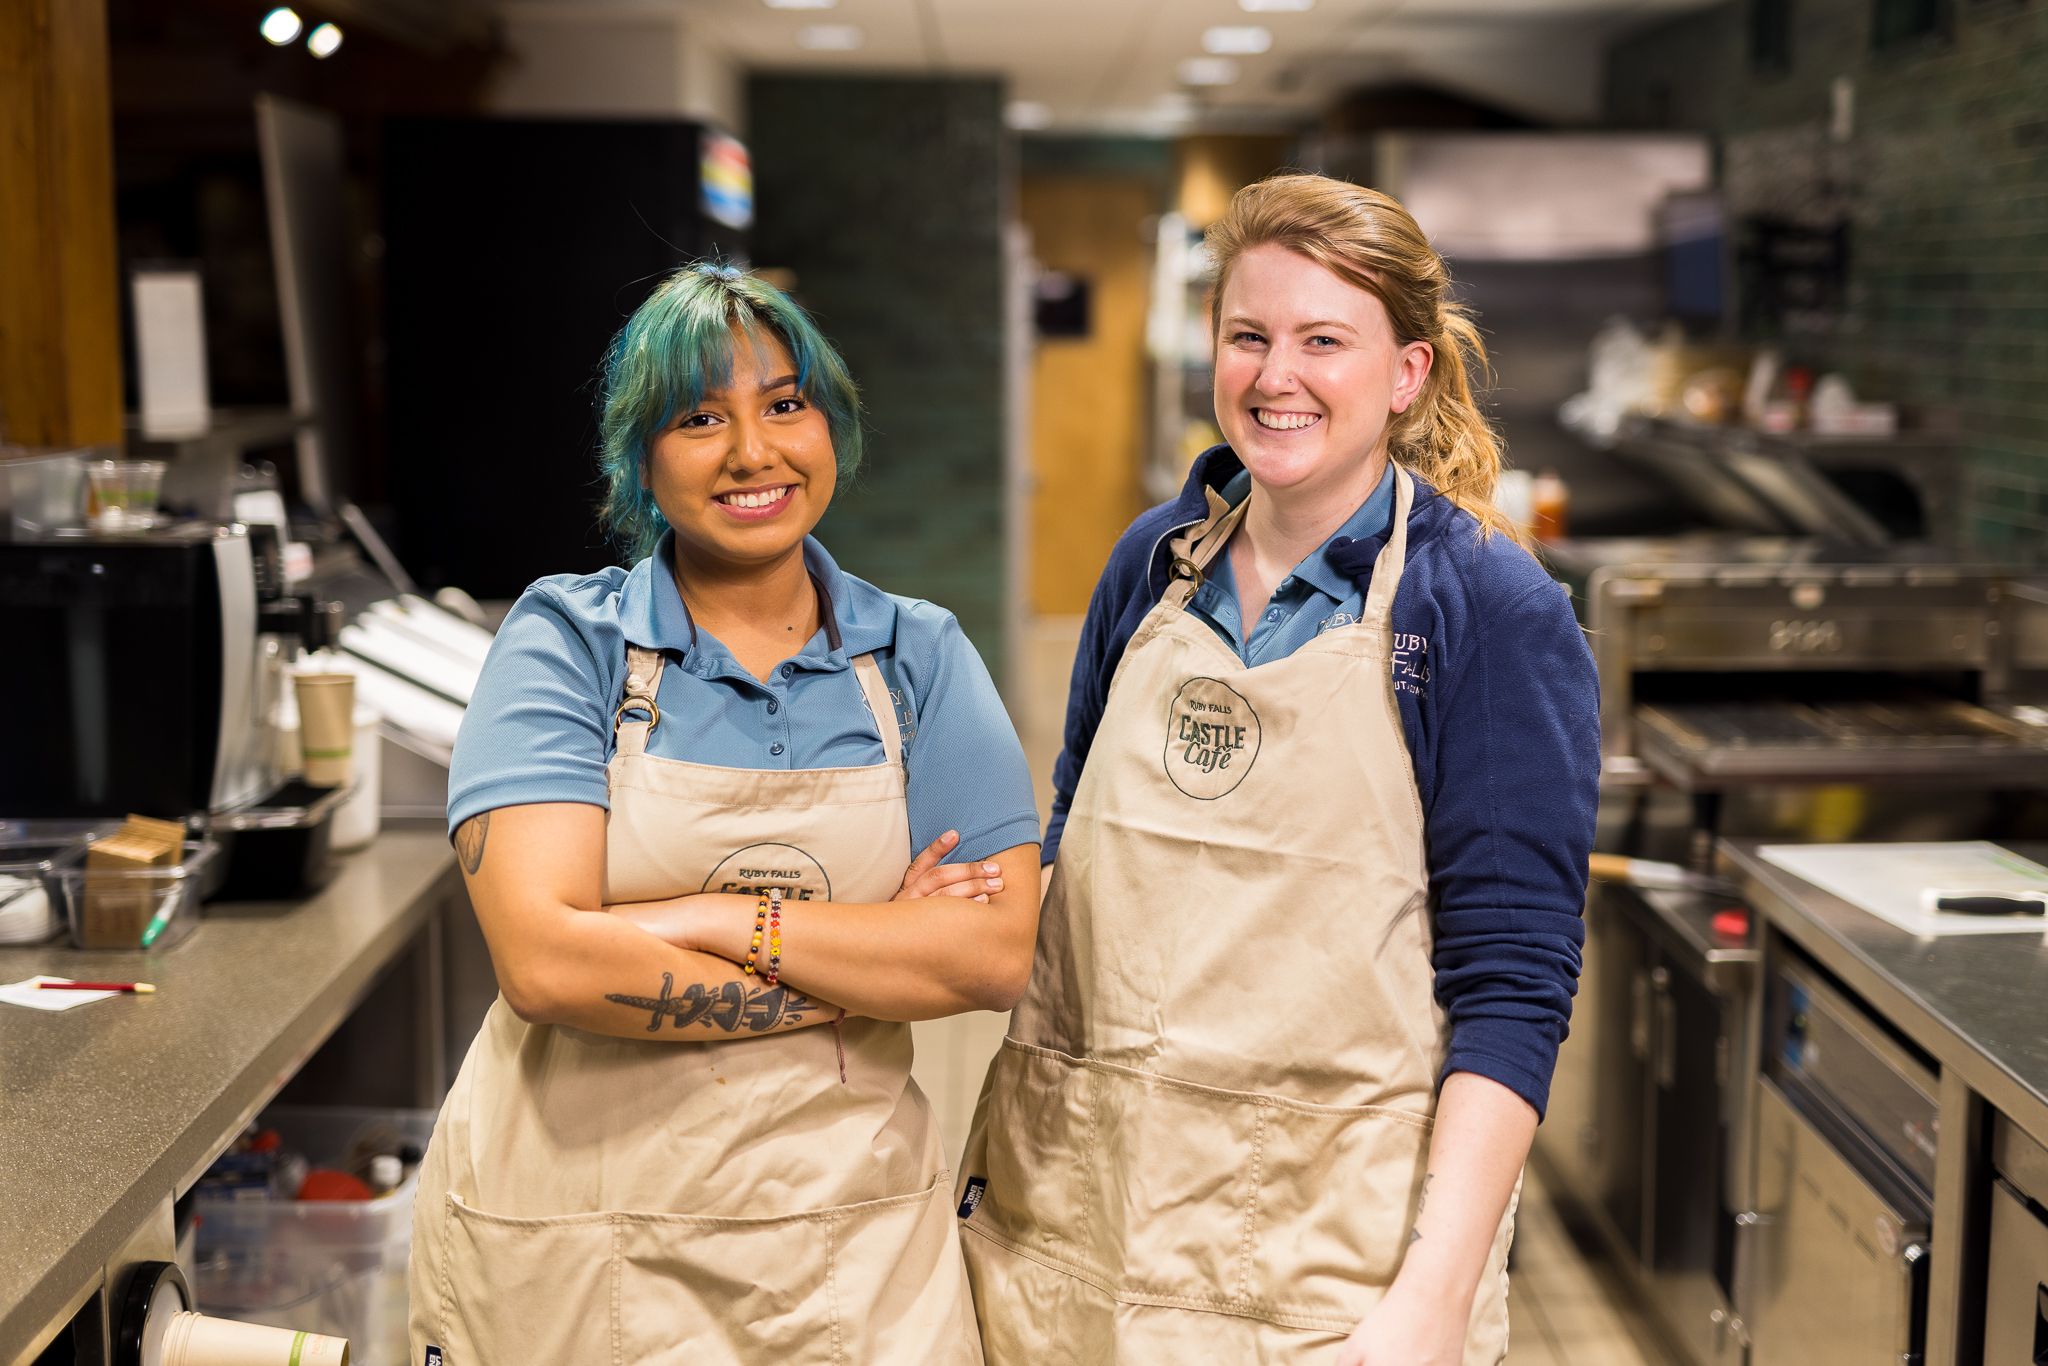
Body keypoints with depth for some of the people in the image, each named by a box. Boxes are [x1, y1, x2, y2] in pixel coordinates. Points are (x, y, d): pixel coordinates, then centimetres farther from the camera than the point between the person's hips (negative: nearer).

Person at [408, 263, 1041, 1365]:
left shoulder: (918, 656, 2)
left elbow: (997, 954, -9)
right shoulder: (565, 642, -6)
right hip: (565, 1242, -2)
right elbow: (546, 963, -19)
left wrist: (730, 921, -18)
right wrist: (873, 967, -15)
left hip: (845, 1237, 2)